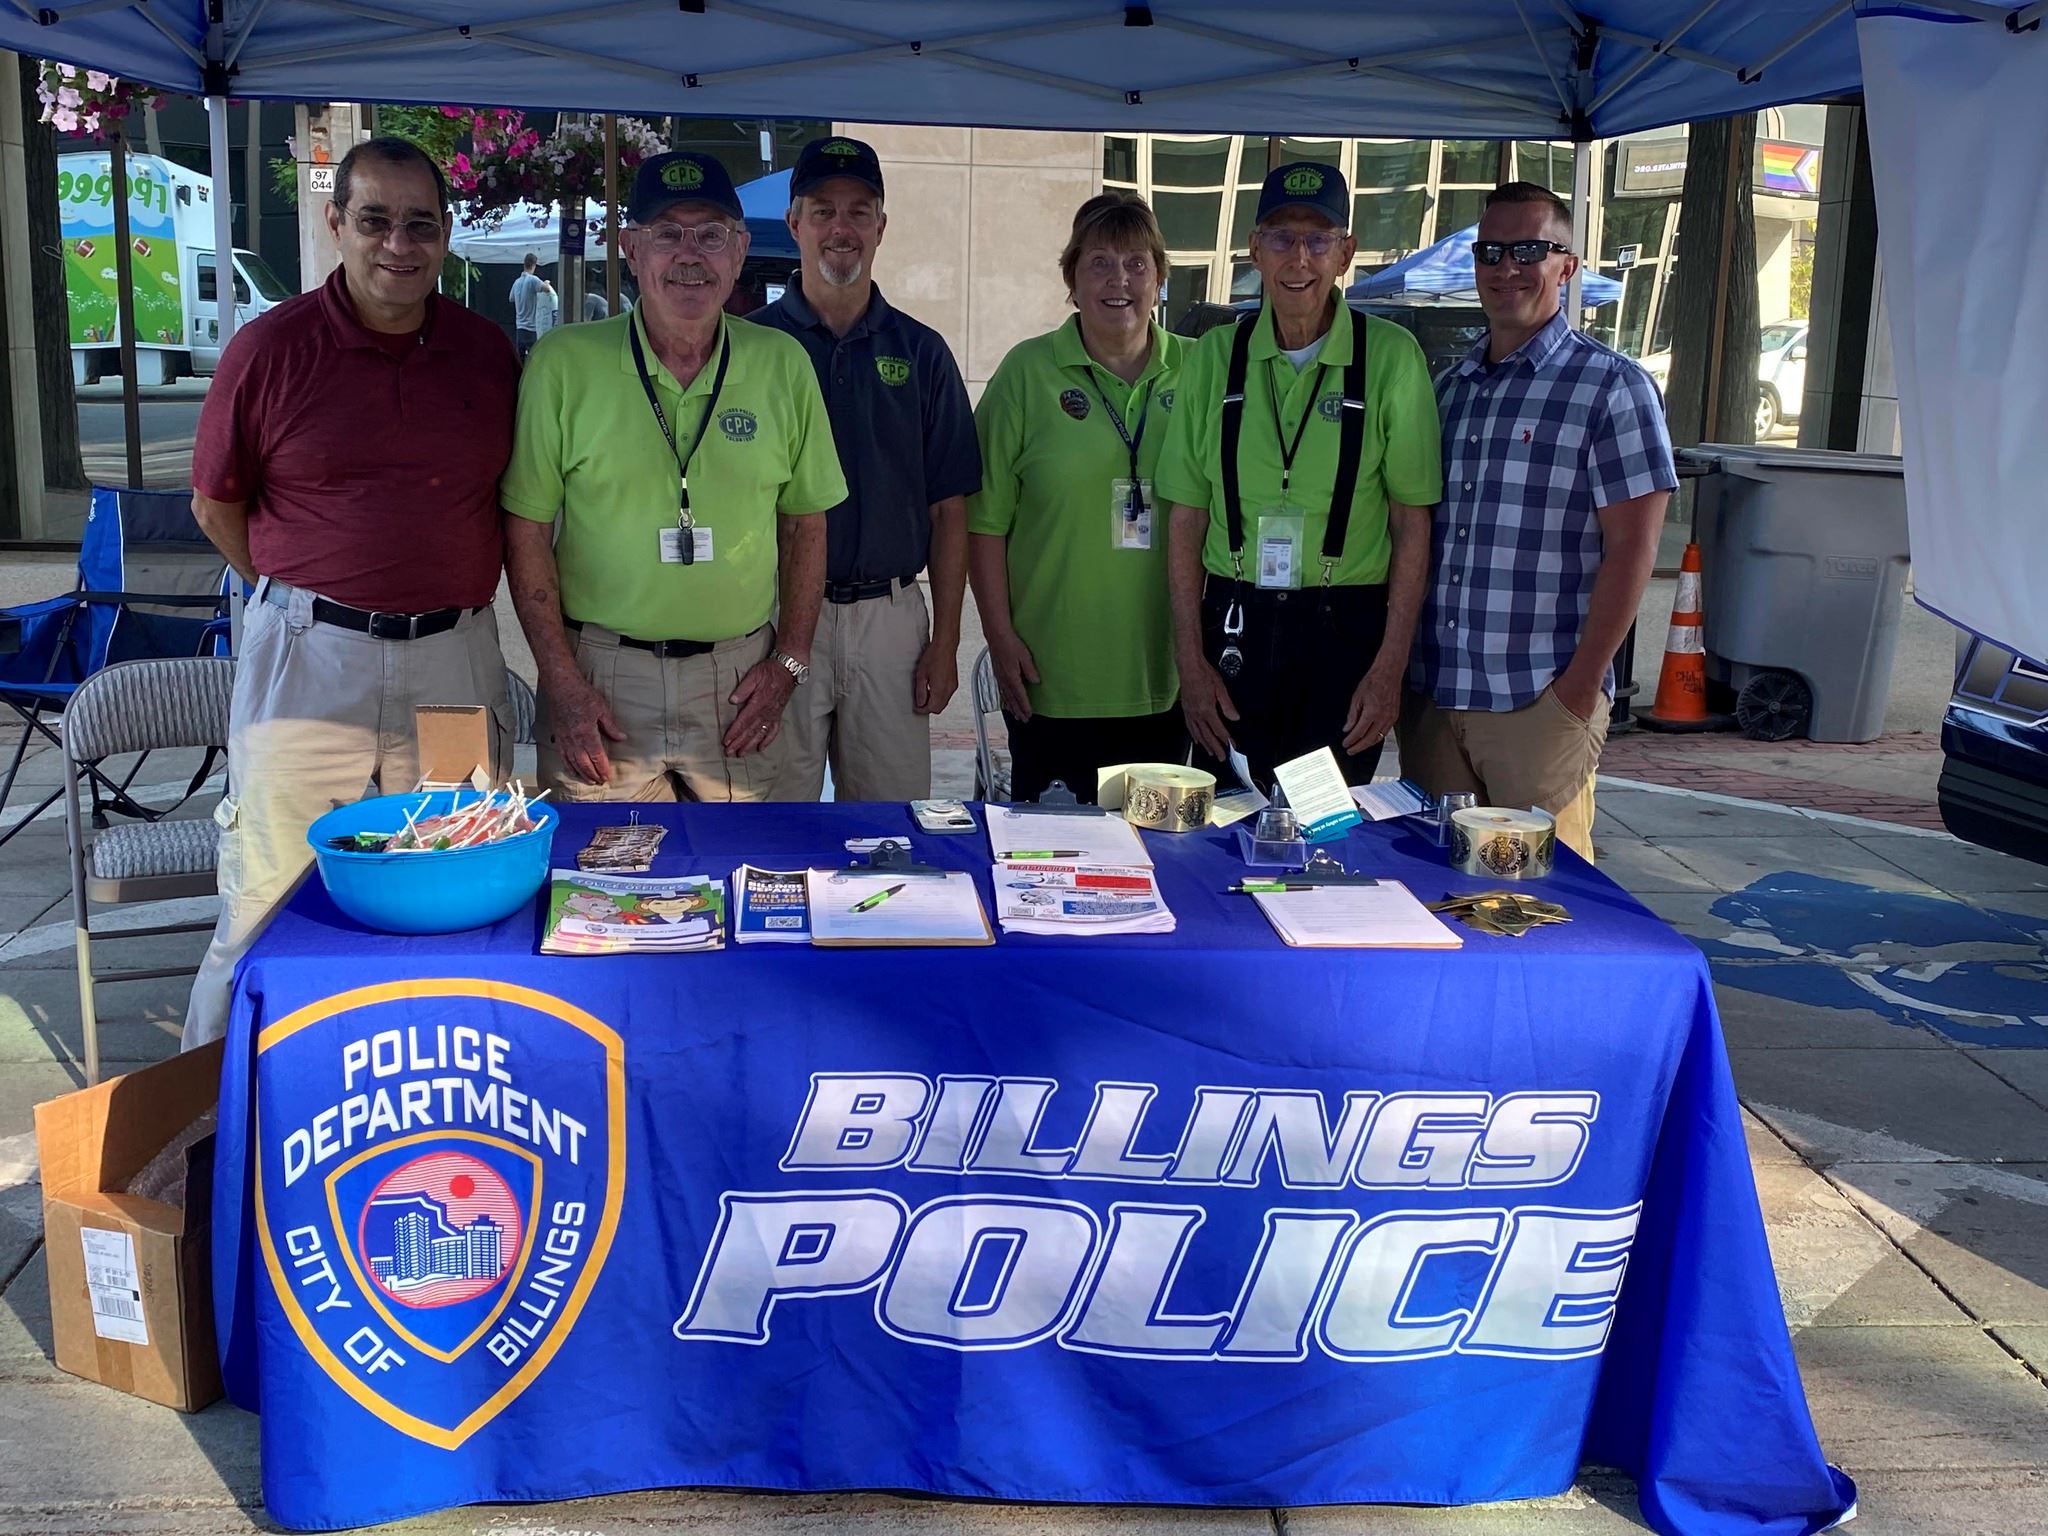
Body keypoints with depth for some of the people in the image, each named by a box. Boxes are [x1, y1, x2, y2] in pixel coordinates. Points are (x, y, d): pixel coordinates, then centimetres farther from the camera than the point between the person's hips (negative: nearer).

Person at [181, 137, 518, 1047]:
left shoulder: (488, 352, 5)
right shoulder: (270, 349, -4)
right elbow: (216, 503, 6)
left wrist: (448, 597, 10)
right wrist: (309, 597, 7)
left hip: (455, 657, 3)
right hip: (308, 659, -3)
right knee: (268, 904, 3)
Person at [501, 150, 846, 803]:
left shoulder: (783, 364, 3)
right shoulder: (562, 364, -4)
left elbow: (804, 522, 10)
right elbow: (527, 531, -2)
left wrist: (789, 662, 2)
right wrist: (562, 682, -8)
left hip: (739, 679, 2)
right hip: (599, 676, -2)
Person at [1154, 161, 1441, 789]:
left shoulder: (1392, 356, -1)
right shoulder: (1213, 357, 5)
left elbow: (1412, 523, -1)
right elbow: (1187, 518, 5)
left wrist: (1390, 667, -6)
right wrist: (1190, 660, 0)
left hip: (1347, 628, -1)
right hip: (1235, 625, 2)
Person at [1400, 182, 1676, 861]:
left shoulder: (1611, 386, -4)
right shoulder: (1447, 388, 14)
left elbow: (1631, 549, -9)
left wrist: (1579, 689, -13)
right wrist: (1397, 667, 8)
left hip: (1540, 702, -5)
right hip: (1428, 697, 5)